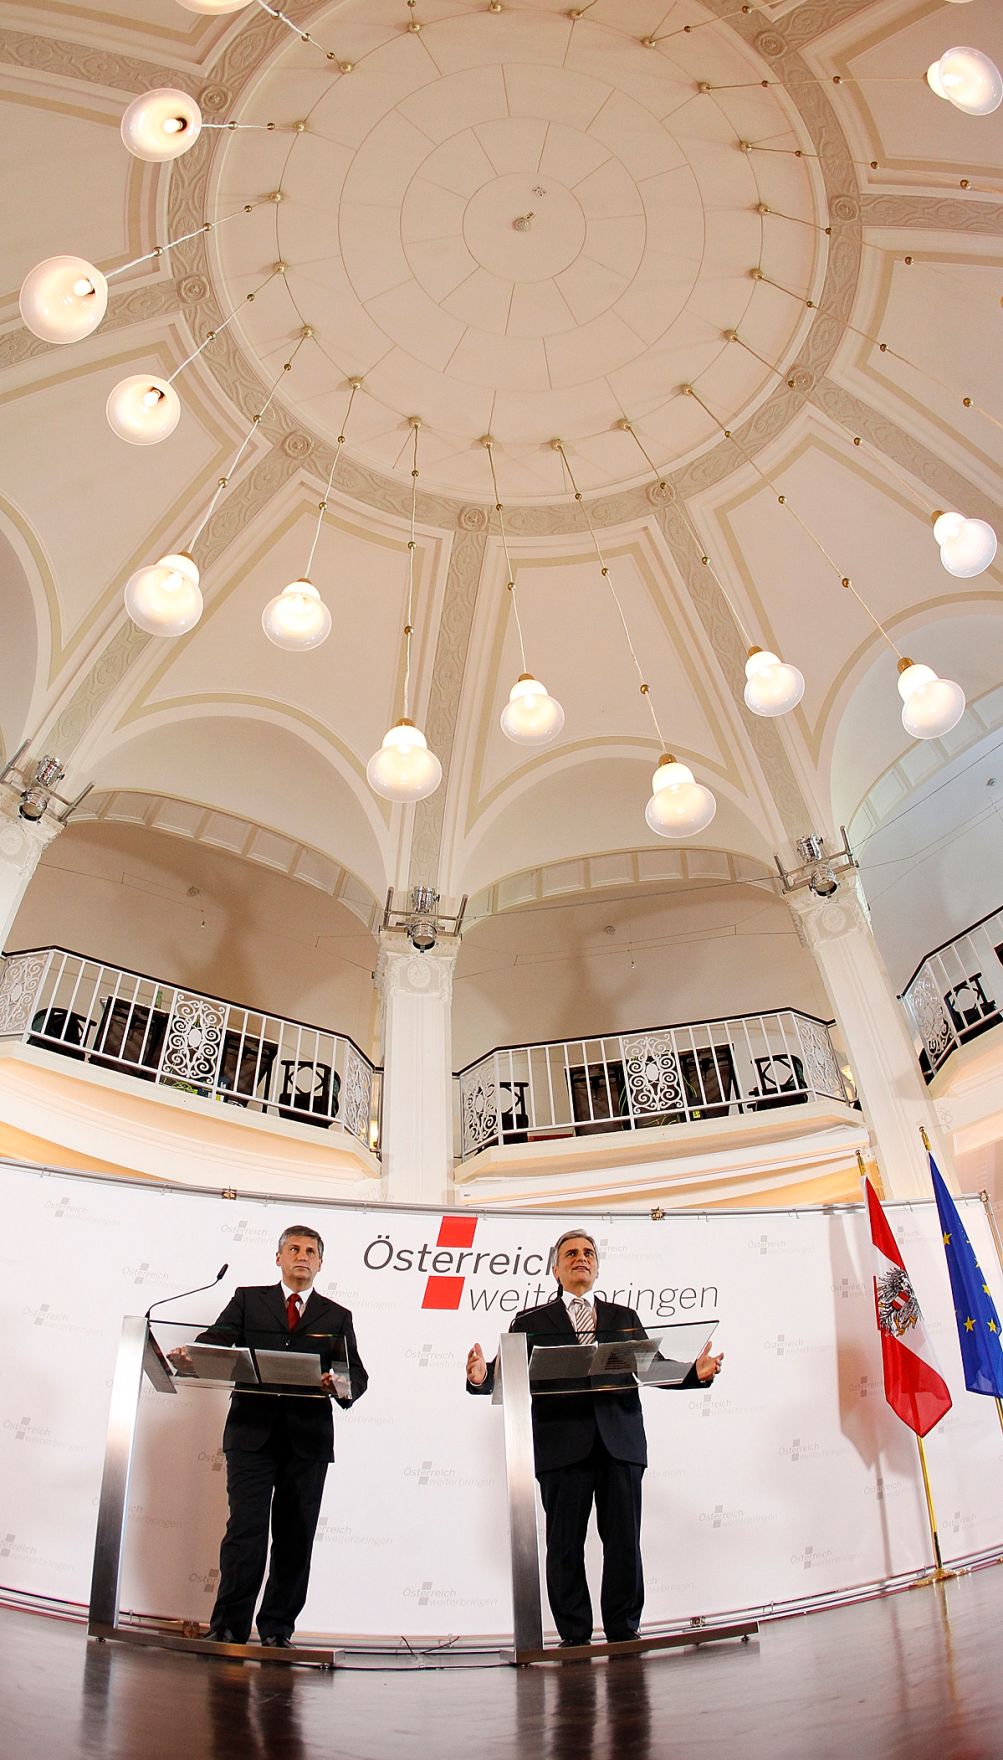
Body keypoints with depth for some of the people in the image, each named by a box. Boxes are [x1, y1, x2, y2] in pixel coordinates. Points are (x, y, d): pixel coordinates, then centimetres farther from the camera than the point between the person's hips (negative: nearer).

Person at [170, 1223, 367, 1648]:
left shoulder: (337, 1317, 15)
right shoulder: (248, 1300, 13)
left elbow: (358, 1375, 8)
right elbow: (218, 1338, -2)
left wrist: (342, 1385, -17)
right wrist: (190, 1353, -25)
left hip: (308, 1438, 2)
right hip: (253, 1433, -2)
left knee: (295, 1536, 6)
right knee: (246, 1528, -7)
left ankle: (277, 1628, 17)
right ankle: (229, 1626, 3)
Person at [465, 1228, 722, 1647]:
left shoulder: (624, 1318, 19)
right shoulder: (531, 1322, 11)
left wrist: (695, 1373, -6)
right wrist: (481, 1377, -20)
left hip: (620, 1442, 2)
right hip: (563, 1445, -2)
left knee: (624, 1542, 2)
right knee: (565, 1545, 2)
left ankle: (624, 1632, 16)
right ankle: (575, 1637, 13)